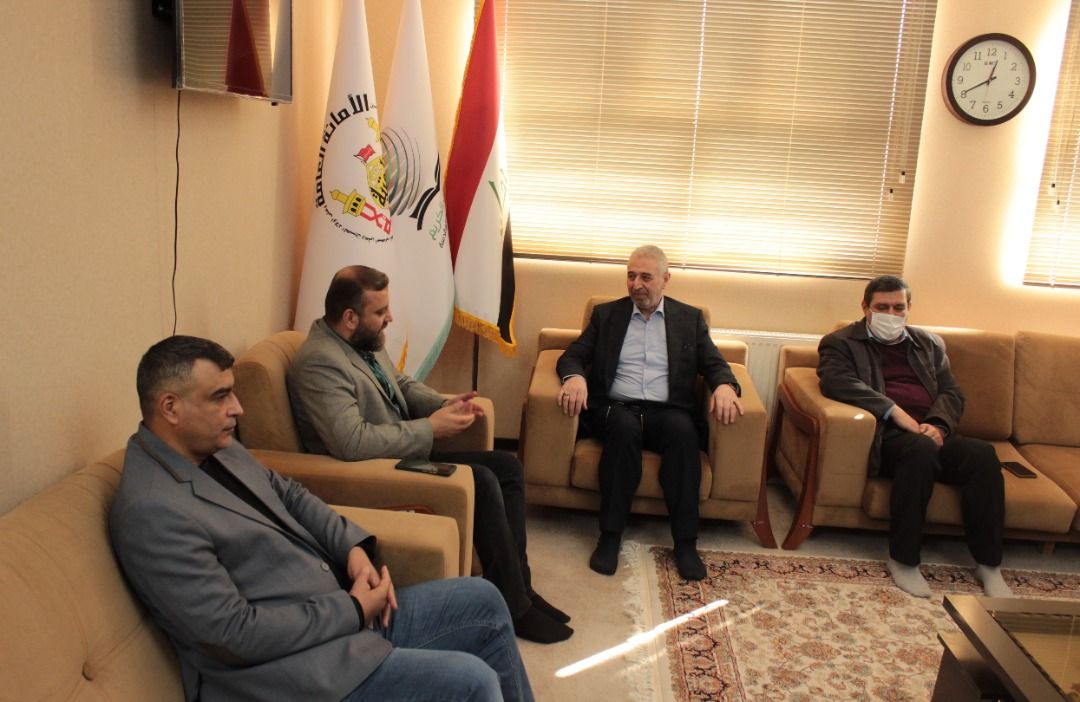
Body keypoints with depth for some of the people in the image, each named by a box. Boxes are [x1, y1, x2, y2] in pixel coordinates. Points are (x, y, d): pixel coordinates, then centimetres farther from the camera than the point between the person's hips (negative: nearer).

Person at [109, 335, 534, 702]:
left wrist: (354, 546, 0)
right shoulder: (151, 513, -24)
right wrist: (353, 610, -16)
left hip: (344, 613, 9)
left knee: (483, 601, 12)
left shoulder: (216, 448, 4)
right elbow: (235, 632, -25)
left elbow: (286, 493, 17)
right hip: (292, 667, -9)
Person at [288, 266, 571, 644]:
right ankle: (515, 609, -9)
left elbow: (402, 384, 20)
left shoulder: (365, 341, 6)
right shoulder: (319, 362, -23)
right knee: (482, 482, -23)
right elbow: (351, 442, -32)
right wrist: (431, 428, -23)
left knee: (508, 466, 1)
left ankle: (519, 586, 5)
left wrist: (445, 405, 0)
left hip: (405, 452, 10)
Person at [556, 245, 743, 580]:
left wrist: (724, 385, -16)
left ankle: (685, 541, -28)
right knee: (624, 425, -35)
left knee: (682, 428, -34)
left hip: (667, 411, 0)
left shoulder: (690, 318, 16)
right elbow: (573, 355, 8)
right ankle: (610, 536, -28)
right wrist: (574, 376, -17)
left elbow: (714, 363, 9)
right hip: (616, 408, 0)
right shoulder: (606, 314, 16)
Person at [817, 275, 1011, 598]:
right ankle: (903, 560, -25)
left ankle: (988, 564, -14)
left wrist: (938, 425, -6)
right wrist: (893, 410, -19)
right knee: (921, 449, -36)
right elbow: (835, 380, -11)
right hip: (886, 435, -5)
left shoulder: (929, 343, 25)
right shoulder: (841, 342, 9)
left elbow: (952, 393, 17)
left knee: (983, 454, -24)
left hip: (931, 434, 5)